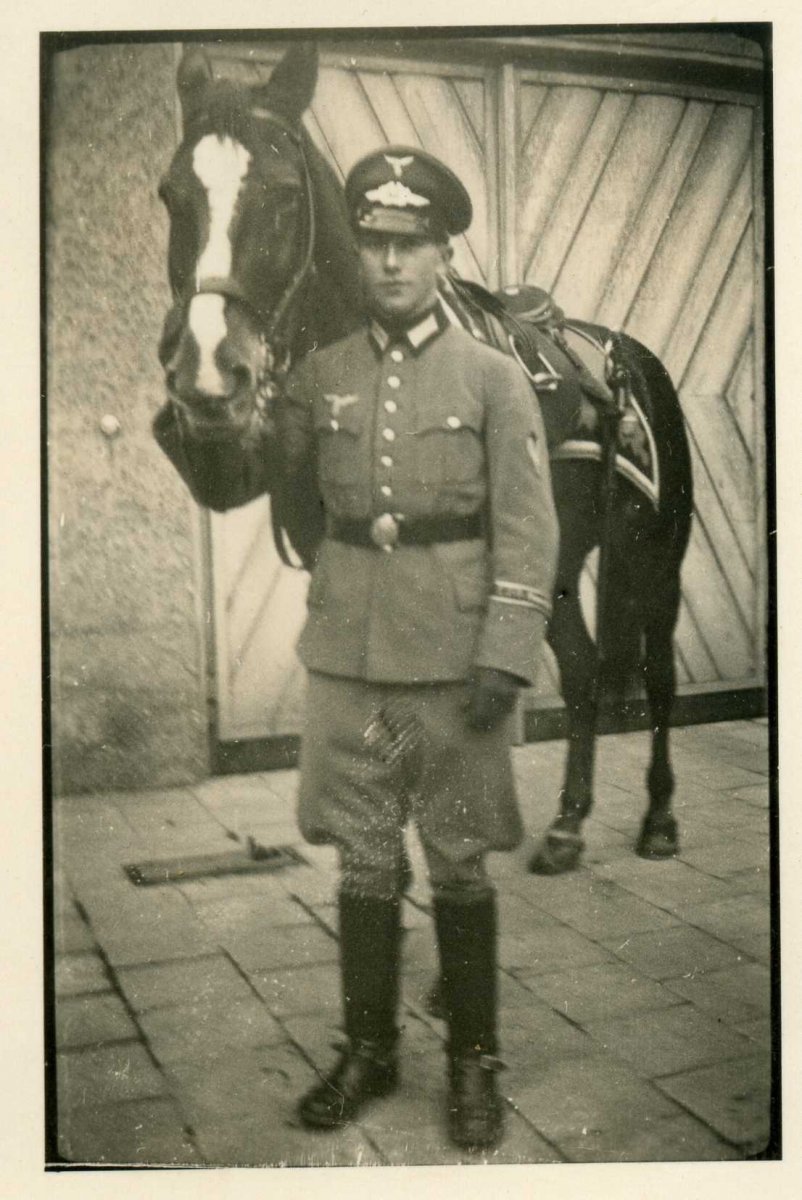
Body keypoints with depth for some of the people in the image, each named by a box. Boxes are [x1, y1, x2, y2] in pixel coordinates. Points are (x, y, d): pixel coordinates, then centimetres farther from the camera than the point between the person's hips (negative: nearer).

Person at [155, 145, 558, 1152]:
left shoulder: (493, 379, -2)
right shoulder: (319, 377, 6)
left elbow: (527, 533, -7)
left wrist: (504, 657, -14)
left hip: (454, 657, -2)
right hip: (347, 656, 3)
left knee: (460, 864, 8)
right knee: (363, 859, 12)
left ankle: (474, 1062, 24)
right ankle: (367, 1049, 29)